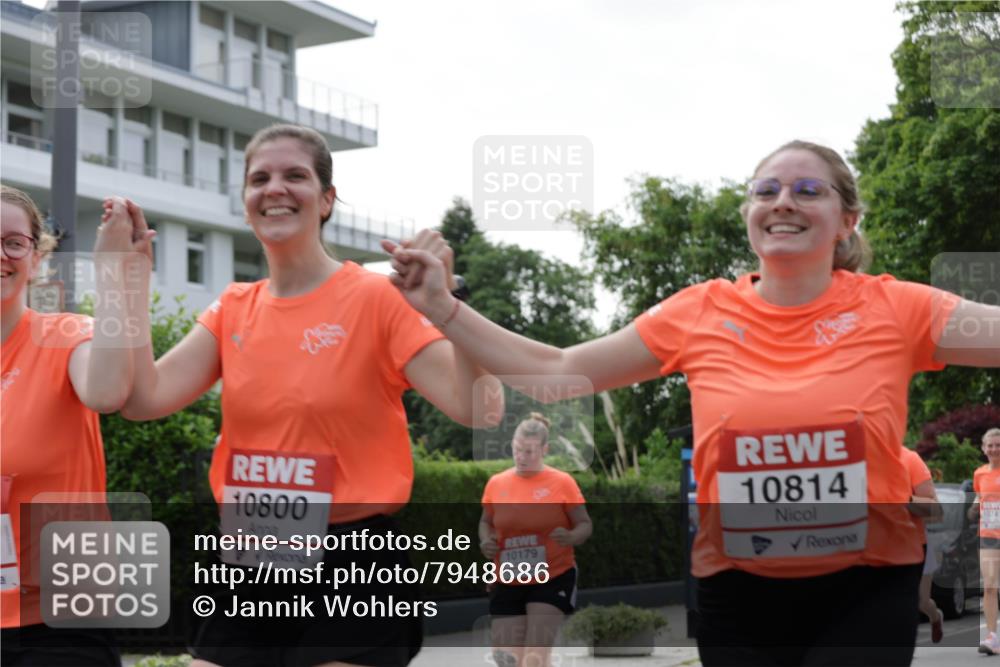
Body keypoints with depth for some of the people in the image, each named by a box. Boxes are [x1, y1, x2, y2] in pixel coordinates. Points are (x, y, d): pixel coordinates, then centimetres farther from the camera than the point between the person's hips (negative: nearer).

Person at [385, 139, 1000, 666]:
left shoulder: (893, 309, -4)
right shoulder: (698, 315, 1)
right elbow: (553, 372, 5)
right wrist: (443, 308, -2)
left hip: (867, 591, -2)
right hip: (739, 595, 2)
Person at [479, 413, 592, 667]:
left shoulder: (562, 482, -6)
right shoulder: (496, 483, 3)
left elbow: (586, 525, -3)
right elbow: (486, 521, 17)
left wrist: (570, 537, -25)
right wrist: (485, 541, -5)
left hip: (553, 579, -3)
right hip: (507, 582, 3)